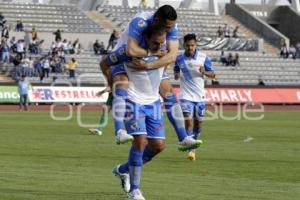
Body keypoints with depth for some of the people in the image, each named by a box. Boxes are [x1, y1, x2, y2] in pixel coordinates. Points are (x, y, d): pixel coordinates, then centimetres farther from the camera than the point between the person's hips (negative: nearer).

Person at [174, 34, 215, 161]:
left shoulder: (203, 58, -4)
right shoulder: (179, 59, -2)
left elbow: (212, 74, 0)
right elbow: (176, 71, 16)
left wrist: (204, 72, -21)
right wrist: (176, 75, -8)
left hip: (199, 96, 2)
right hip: (186, 96, -2)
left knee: (198, 122, 9)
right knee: (188, 121, -15)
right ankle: (191, 150, -16)